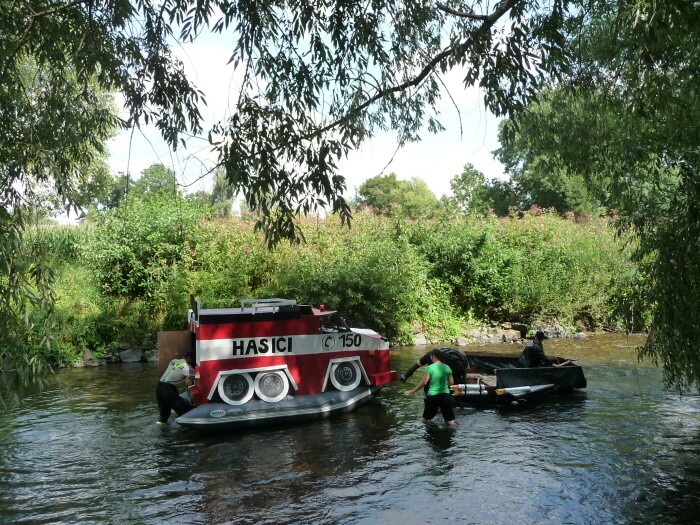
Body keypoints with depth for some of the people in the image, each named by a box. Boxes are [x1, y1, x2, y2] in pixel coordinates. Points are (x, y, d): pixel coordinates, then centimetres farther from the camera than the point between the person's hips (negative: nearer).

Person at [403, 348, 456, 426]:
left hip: (433, 395, -2)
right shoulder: (446, 367, -2)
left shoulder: (430, 368, -11)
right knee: (450, 421, 8)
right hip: (445, 395, 2)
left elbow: (424, 383, -11)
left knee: (424, 419, 15)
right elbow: (451, 382, 4)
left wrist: (411, 391, -3)